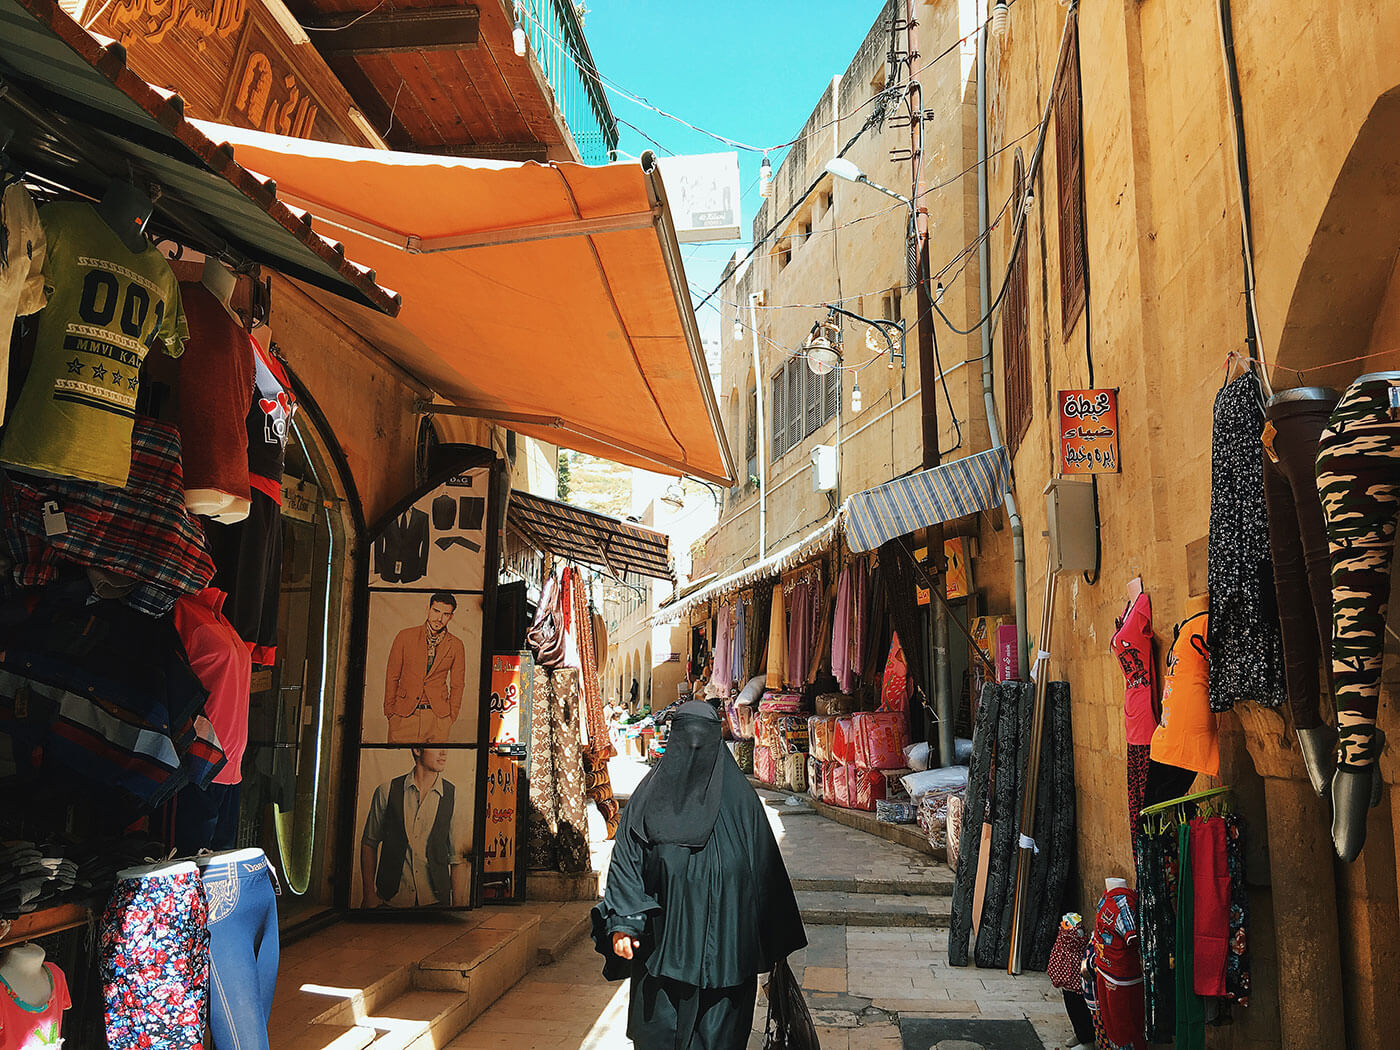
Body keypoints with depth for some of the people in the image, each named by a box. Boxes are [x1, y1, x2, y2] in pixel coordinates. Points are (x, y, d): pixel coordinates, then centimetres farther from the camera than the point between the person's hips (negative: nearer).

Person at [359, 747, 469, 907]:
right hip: (391, 901, 0)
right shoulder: (386, 791, -3)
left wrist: (458, 906, -7)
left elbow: (458, 858, -4)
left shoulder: (454, 796, -5)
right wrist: (369, 896, 1)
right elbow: (369, 843, 6)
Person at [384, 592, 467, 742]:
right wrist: (389, 710, 4)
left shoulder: (456, 645, 4)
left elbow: (457, 685, 11)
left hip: (438, 717, 0)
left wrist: (451, 716, 5)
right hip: (404, 715, 0)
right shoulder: (405, 636, 2)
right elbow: (392, 676, 7)